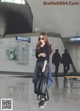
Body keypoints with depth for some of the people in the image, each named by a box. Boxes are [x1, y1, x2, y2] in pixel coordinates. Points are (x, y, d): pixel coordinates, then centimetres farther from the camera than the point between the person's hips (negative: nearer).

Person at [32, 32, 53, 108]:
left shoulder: (47, 47, -5)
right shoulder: (38, 47, 12)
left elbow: (47, 57, -14)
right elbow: (36, 55, 6)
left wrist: (44, 67, -22)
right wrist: (40, 54, -17)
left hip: (45, 64, -6)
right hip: (38, 63, 6)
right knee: (35, 79, 0)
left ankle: (43, 98, -12)